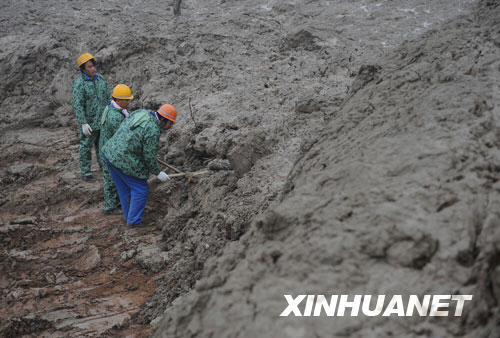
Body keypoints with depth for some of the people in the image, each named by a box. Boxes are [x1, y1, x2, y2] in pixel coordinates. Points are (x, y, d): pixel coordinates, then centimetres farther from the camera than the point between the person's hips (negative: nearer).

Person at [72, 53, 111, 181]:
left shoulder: (100, 78, 1)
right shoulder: (79, 84, -19)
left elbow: (108, 96, 9)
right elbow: (77, 105, -21)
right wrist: (83, 123, -26)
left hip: (102, 119, 6)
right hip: (89, 121, -5)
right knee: (86, 146, 6)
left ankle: (103, 164, 36)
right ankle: (85, 171, 18)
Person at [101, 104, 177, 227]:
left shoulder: (141, 113, 5)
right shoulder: (153, 131, -19)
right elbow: (149, 157, -14)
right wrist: (158, 173, 1)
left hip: (110, 152, 9)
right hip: (124, 162, -9)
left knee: (124, 188, 22)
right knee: (140, 189, 9)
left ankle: (129, 216, 35)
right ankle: (134, 220, 17)